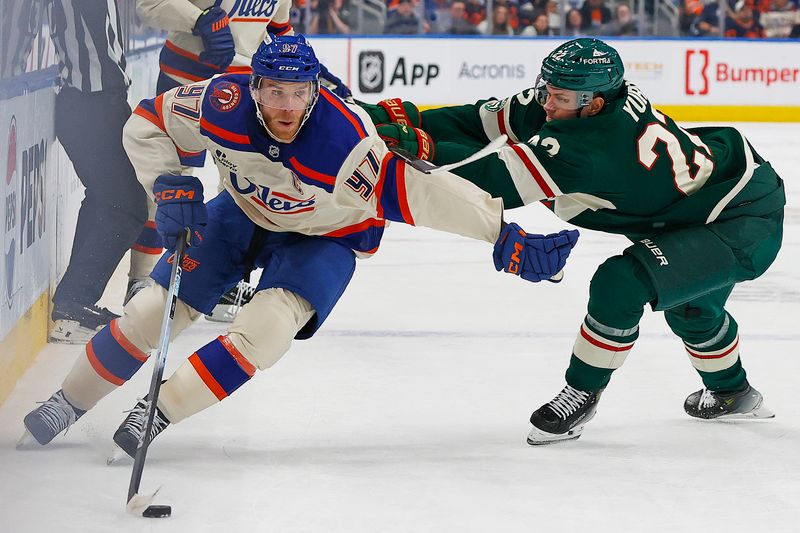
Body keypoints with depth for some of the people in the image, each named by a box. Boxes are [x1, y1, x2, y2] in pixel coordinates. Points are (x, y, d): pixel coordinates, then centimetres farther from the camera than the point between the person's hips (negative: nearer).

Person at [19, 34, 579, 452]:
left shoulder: (347, 143, -39)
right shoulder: (222, 104, -29)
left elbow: (422, 193, -38)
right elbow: (147, 122, -12)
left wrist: (507, 237, -39)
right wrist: (170, 187, -22)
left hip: (326, 236, -3)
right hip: (243, 212, 3)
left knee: (268, 325, -27)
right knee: (159, 307, -3)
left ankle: (157, 413, -15)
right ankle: (70, 402, 17)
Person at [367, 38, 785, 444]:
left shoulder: (597, 140, -34)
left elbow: (505, 179, -36)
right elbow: (492, 120, -5)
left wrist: (425, 151, -36)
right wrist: (417, 121, -15)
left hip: (746, 224, -11)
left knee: (622, 284, -23)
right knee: (690, 303, 33)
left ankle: (582, 393, -2)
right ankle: (732, 393, 57)